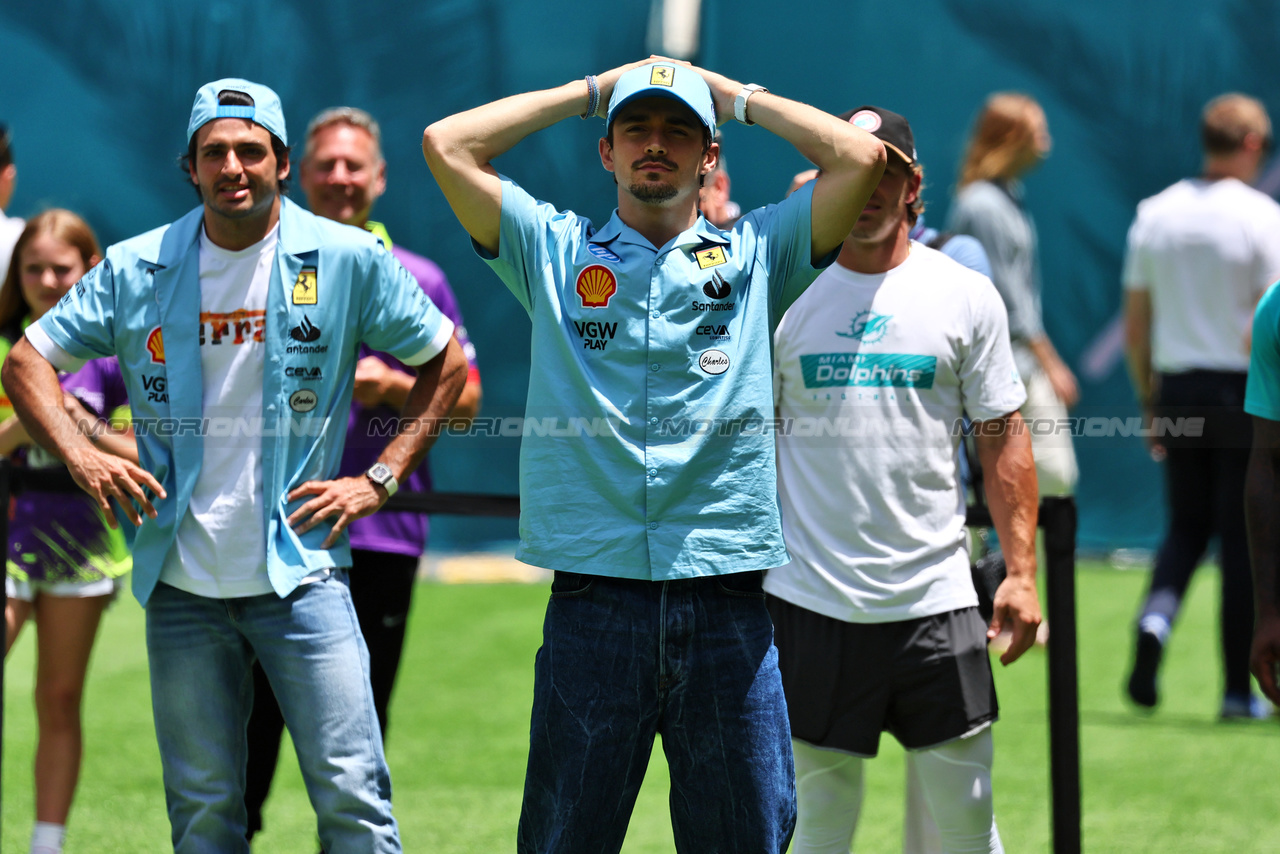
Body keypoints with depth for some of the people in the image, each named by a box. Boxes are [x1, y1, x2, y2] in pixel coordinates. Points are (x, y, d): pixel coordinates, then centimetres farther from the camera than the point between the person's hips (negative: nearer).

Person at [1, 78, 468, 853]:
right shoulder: (137, 270, 3)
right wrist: (82, 455, -5)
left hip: (301, 573, -2)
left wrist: (379, 481, 0)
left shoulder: (347, 260, -2)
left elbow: (447, 363, 7)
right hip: (182, 585, 2)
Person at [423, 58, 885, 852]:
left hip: (727, 606, 0)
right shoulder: (555, 251, 13)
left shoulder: (755, 252, 13)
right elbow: (447, 144, 6)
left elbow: (860, 156, 2)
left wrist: (739, 96, 14)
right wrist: (587, 92, 14)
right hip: (593, 600, 0)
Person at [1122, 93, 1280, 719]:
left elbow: (1135, 324, 8)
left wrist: (1149, 401, 16)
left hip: (1176, 386, 4)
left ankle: (1156, 618, -13)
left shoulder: (1155, 214, 6)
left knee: (1187, 526, 16)